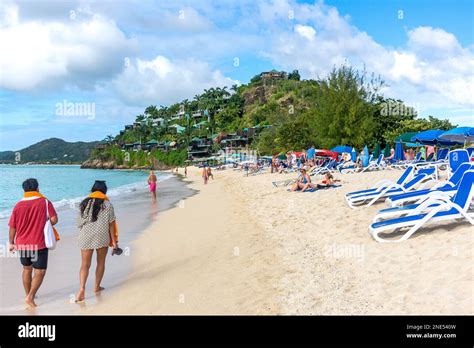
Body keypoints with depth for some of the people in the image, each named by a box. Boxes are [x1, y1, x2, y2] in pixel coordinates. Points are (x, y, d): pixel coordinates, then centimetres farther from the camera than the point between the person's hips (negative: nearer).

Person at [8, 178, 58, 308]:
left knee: (27, 269, 21)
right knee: (39, 272, 4)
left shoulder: (18, 205, -1)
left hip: (22, 244, 4)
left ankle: (28, 294, 33)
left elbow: (12, 227, 2)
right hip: (39, 244, -4)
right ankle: (30, 297, -7)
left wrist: (11, 243, 15)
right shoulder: (45, 202, -9)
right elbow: (54, 220, -15)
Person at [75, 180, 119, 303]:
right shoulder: (107, 205, -3)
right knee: (101, 262, 15)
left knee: (85, 264, 5)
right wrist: (114, 241, 0)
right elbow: (111, 224, -5)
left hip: (85, 238, 2)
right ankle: (97, 287, 24)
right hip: (102, 238, -2)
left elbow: (79, 223, 9)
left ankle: (82, 288, -12)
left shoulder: (83, 203, 6)